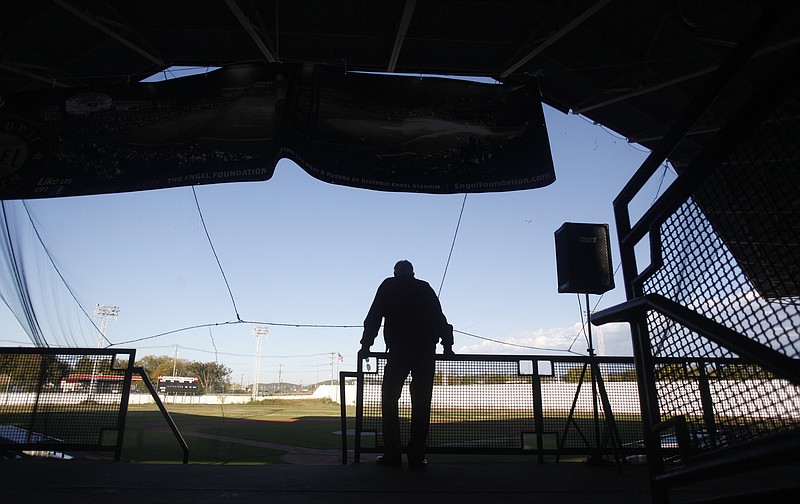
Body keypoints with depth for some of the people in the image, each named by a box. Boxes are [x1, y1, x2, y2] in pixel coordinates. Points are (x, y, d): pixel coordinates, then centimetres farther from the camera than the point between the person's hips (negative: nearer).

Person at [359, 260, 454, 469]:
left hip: (398, 349, -2)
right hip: (426, 350, 2)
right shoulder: (425, 288, 20)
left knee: (390, 399, 5)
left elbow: (374, 316, 10)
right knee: (421, 402, 3)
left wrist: (366, 344, 12)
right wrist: (447, 344, 19)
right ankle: (416, 456, 2)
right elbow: (440, 318, 17)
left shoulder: (388, 286, 15)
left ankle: (392, 454, 1)